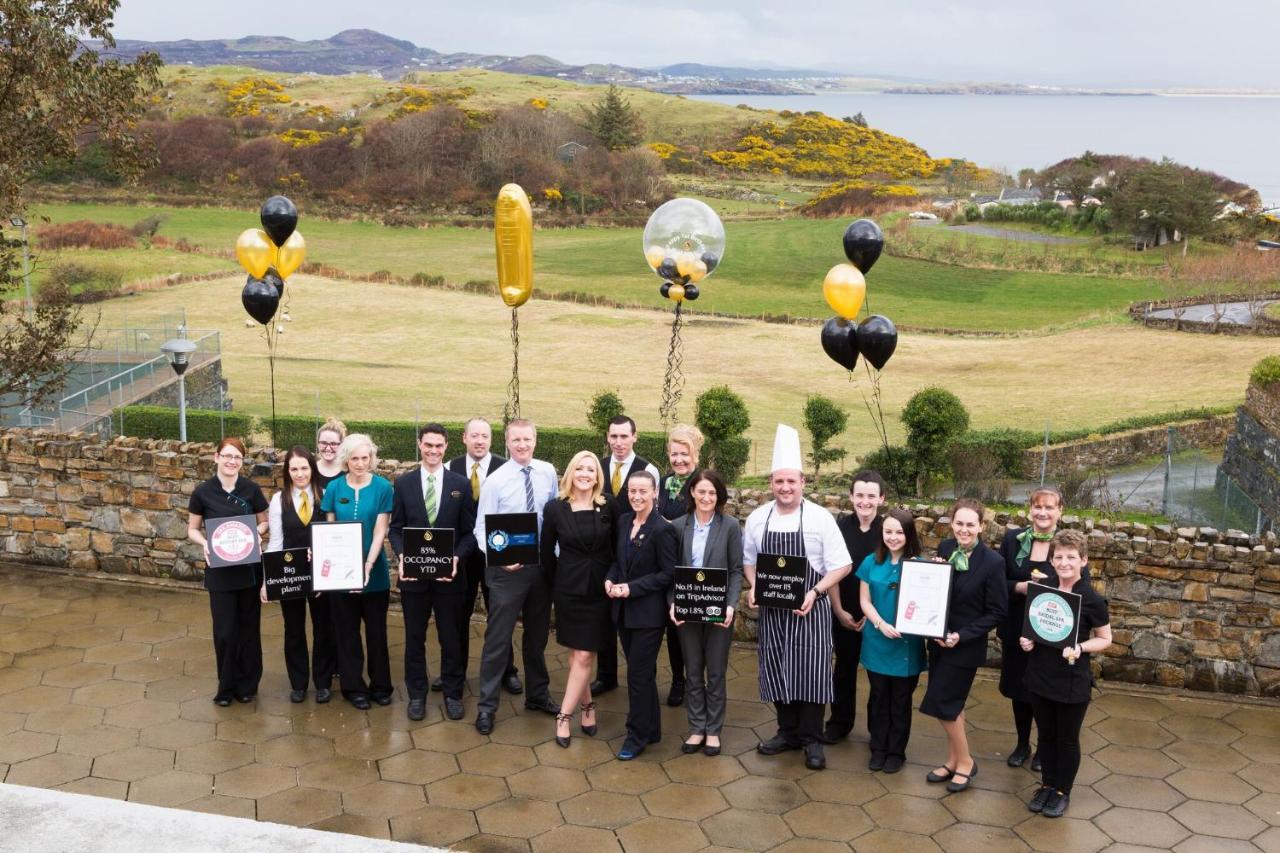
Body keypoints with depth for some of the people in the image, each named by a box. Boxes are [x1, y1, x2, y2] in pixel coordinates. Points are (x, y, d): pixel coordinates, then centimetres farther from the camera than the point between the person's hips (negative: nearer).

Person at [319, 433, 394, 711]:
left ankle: (380, 684, 24)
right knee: (346, 631, 9)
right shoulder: (334, 488, 0)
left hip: (374, 571, -1)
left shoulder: (382, 487, -7)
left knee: (376, 629, 10)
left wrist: (367, 567, -21)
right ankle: (353, 686, 22)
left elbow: (380, 532, -11)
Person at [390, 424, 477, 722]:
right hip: (413, 573, 1)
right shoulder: (403, 482, 2)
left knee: (451, 638, 9)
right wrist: (401, 556, -13)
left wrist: (456, 557, -15)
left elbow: (469, 531, 1)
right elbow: (396, 527, 4)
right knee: (414, 638, 11)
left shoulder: (461, 484, 0)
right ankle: (417, 694, 24)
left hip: (449, 574, 0)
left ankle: (453, 693, 23)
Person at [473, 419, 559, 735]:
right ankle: (486, 705, 11)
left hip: (542, 565, 4)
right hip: (507, 569, -4)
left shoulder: (548, 472, 1)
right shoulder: (495, 481, -11)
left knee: (538, 635, 18)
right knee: (498, 638, 0)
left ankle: (538, 694, 35)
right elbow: (482, 529, -10)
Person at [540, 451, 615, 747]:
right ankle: (587, 706, 25)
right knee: (576, 654, 8)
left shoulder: (608, 507, -4)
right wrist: (556, 584, 9)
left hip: (599, 589, 0)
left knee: (583, 656, -1)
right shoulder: (554, 508, -4)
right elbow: (547, 552, 5)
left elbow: (617, 548, 3)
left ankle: (564, 716, 7)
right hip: (569, 589, 0)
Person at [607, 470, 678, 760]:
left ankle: (637, 736, 13)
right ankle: (651, 730, 29)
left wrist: (632, 588, -19)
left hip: (648, 614, -7)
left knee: (638, 676, 0)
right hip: (624, 611, 7)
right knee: (642, 673, 17)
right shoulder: (624, 521, 5)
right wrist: (611, 579, -4)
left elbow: (668, 574, -15)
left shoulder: (662, 529, -16)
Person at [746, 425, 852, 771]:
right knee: (776, 671, 10)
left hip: (809, 609, -4)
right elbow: (748, 559, 13)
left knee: (811, 672, -2)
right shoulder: (757, 518, 1)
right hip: (771, 609, 4)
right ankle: (788, 731, 28)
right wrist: (753, 587, -5)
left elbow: (840, 565, -7)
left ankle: (812, 739, 14)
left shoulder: (820, 518, -11)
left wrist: (814, 592, -19)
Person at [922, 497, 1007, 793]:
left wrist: (962, 636, -18)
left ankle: (965, 762, 17)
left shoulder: (992, 562, -17)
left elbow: (997, 612, -13)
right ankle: (954, 760, 30)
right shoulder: (945, 548, -2)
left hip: (966, 645, -5)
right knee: (951, 703, 15)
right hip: (940, 639, 5)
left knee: (941, 704, -3)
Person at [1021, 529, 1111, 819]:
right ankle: (1047, 784, 35)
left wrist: (1080, 648, -22)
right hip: (1040, 676, 4)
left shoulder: (1092, 600, -15)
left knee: (1067, 738, 11)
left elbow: (1105, 639, -5)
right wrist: (1027, 639, -7)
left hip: (1073, 682, -4)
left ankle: (1062, 791, 28)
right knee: (1046, 734, 18)